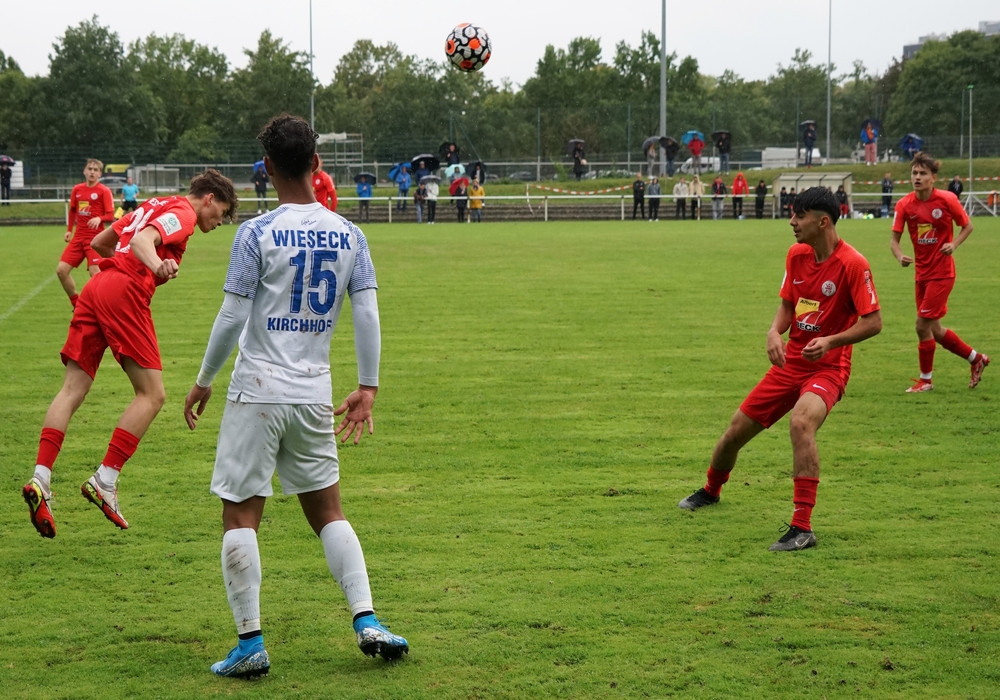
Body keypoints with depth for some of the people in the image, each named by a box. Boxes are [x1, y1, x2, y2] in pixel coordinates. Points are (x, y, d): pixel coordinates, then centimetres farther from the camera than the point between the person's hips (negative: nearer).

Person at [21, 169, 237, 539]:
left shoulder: (153, 206, 27)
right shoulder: (183, 213, 2)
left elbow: (99, 242, 33)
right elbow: (144, 240, -18)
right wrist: (157, 266, -38)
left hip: (95, 287, 9)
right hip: (125, 295, -9)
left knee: (72, 390, 3)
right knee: (151, 395, -3)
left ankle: (40, 478, -9)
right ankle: (104, 481, -9)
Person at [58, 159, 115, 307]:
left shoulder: (104, 191, -6)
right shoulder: (77, 189, 9)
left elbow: (111, 216, -9)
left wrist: (99, 219, -28)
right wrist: (69, 230, 15)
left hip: (95, 238, -6)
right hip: (78, 237, 6)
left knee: (95, 272, -17)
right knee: (61, 270, 0)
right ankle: (76, 303, 16)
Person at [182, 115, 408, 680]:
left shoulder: (257, 234, -10)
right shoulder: (348, 235, 3)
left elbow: (232, 318, -9)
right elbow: (368, 316, 2)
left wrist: (204, 380, 3)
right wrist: (367, 388, 10)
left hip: (258, 393, -4)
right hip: (315, 395, 4)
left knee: (241, 516, 1)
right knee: (328, 511, 16)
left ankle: (251, 643, -2)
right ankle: (367, 621, 6)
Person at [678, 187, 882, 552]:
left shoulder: (853, 264, -17)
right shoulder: (796, 254, 3)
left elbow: (873, 322, -16)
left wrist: (830, 341, -28)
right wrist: (775, 332, -6)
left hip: (827, 367, -7)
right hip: (790, 362, 7)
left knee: (801, 422, -36)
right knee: (736, 431, 11)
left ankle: (802, 528, -32)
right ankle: (710, 490, 46)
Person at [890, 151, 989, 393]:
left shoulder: (947, 200, -12)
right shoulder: (904, 205, -4)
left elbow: (967, 226, 1)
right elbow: (895, 239, -3)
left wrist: (953, 245, -16)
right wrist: (900, 256, -24)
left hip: (942, 272, -5)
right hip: (922, 272, 5)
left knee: (923, 324, -9)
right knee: (934, 330, 11)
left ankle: (926, 379, 8)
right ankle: (976, 359, 32)